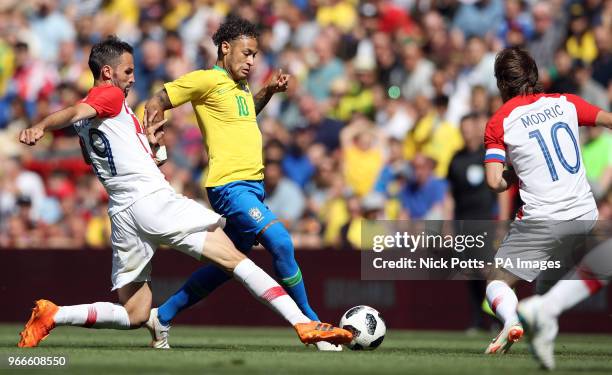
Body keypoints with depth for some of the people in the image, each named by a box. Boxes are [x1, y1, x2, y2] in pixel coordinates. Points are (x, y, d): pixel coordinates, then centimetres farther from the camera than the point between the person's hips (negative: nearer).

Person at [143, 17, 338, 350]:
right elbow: (155, 105, -4)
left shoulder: (240, 87, 18)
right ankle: (312, 326, -15)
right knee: (280, 242, -22)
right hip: (230, 185, -10)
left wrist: (269, 91, 23)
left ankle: (163, 317, 27)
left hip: (252, 185, 10)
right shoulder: (207, 80, -7)